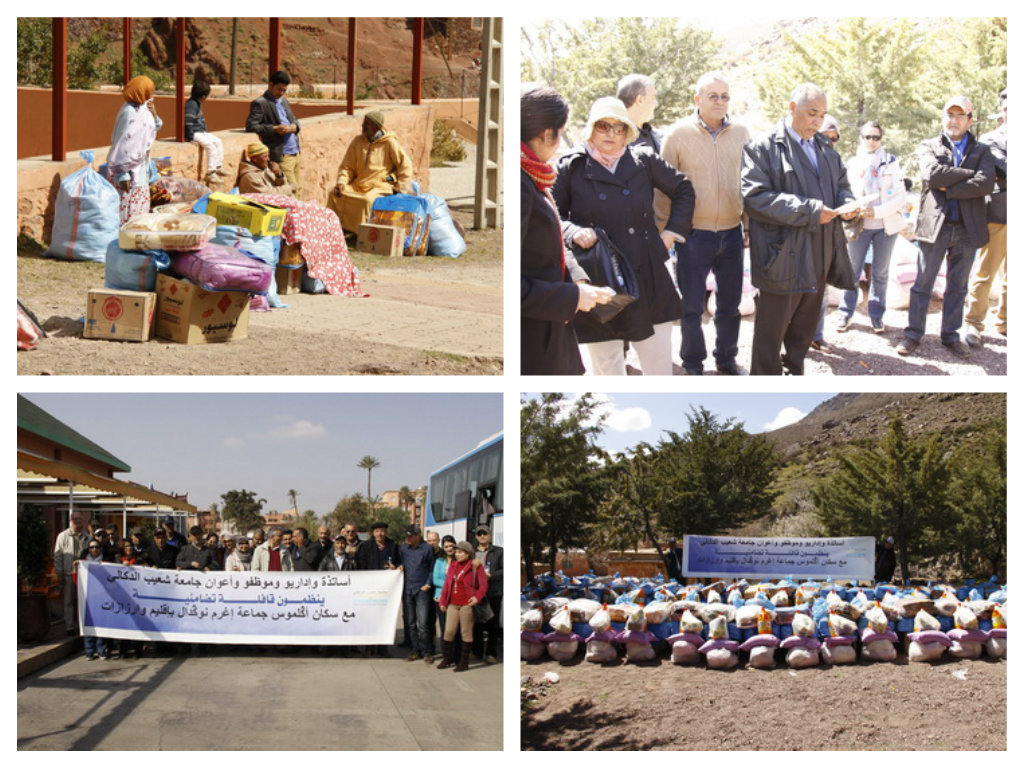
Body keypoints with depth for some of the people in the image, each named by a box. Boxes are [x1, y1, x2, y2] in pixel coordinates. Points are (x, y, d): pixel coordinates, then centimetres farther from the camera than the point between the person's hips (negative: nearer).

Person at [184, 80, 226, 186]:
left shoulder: (197, 103, 15)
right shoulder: (191, 104, -19)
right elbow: (187, 122, -26)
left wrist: (205, 132, 21)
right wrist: (190, 137, -25)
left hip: (201, 132, 11)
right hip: (194, 133, -11)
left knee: (218, 141, 8)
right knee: (210, 145, -23)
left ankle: (218, 167, 14)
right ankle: (210, 174, -24)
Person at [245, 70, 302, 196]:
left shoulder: (284, 101, 19)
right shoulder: (259, 104, -7)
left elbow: (293, 120, 27)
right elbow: (250, 126, -15)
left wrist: (295, 126, 1)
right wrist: (274, 129, -22)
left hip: (297, 154, 8)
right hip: (282, 156, -8)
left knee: (299, 190, 7)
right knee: (292, 190, -11)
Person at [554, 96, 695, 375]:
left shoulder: (644, 160, 5)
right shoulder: (571, 167, -1)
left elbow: (683, 188, 17)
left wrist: (673, 231, 9)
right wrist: (573, 232, -19)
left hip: (647, 277, 2)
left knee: (660, 366, 5)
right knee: (606, 367, 7)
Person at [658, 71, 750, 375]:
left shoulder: (741, 133, 2)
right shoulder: (679, 133, -6)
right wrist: (663, 228, -2)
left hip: (731, 233, 3)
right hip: (694, 234, -3)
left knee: (730, 304, 15)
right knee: (692, 306, 7)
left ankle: (727, 358, 30)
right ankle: (693, 364, 21)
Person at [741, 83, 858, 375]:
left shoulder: (826, 150, 16)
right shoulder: (763, 148, -8)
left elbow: (841, 185, 23)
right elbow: (755, 197, -17)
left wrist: (847, 205, -3)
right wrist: (809, 211, -21)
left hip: (819, 259, 7)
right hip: (783, 259, -7)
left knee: (804, 329, 17)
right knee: (771, 331, 0)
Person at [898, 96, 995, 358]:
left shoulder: (981, 151, 10)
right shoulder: (929, 146, 8)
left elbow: (986, 184, -9)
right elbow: (933, 175, -12)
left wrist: (948, 189, -12)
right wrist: (969, 173, -9)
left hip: (967, 228, 1)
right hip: (934, 225, -1)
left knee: (957, 287, 9)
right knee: (923, 284, 2)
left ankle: (951, 336, 17)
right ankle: (913, 334, 9)